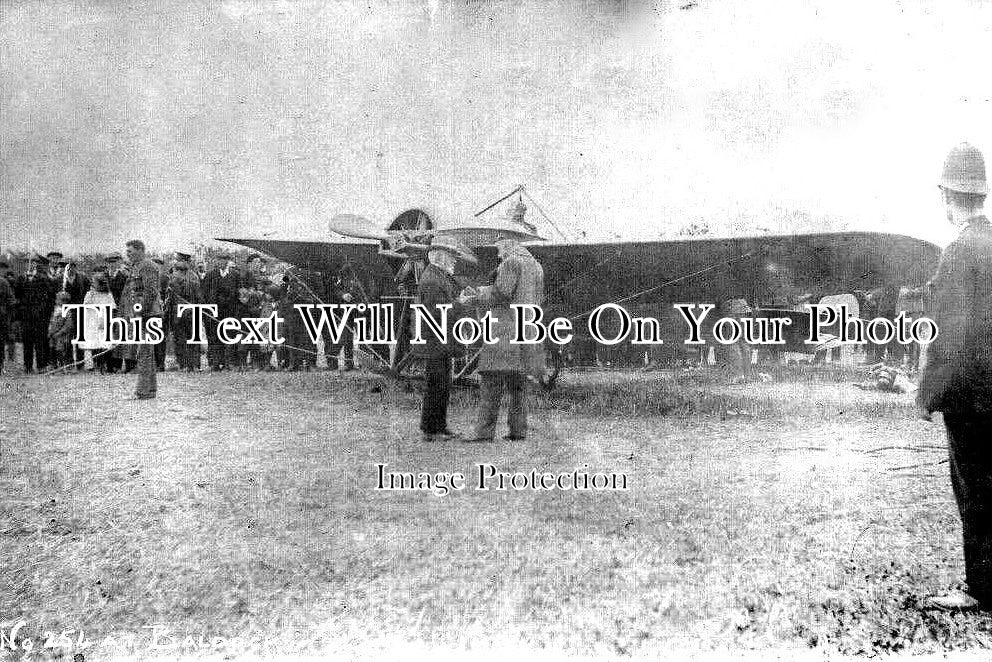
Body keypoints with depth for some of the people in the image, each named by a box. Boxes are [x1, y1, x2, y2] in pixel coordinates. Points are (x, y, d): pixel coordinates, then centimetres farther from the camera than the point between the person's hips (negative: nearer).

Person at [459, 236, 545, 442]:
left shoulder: (512, 262, -4)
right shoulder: (536, 266, 22)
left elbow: (501, 294, -13)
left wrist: (472, 300, -4)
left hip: (508, 329, -9)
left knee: (492, 378, -10)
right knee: (518, 382, 10)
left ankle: (485, 430, -15)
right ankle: (518, 429, 7)